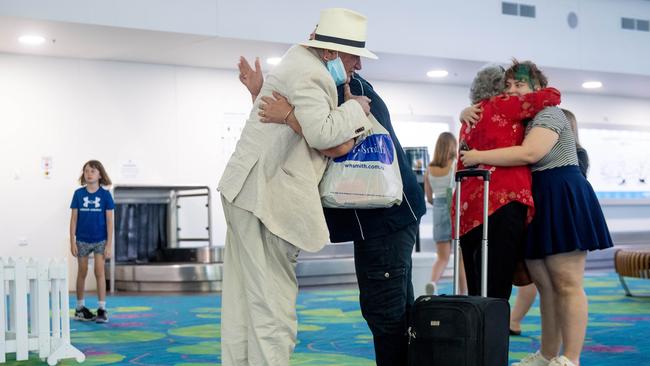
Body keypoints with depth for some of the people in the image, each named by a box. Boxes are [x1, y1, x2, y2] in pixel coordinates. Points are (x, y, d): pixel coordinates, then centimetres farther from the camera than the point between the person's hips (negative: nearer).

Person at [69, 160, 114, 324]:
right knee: (82, 273, 10)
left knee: (99, 272, -5)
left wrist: (109, 244, -8)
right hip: (82, 240, 2)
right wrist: (72, 241, -4)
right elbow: (74, 218, 1)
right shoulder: (78, 194, -2)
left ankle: (102, 309, -1)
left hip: (100, 240, -1)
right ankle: (80, 308, 21)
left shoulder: (105, 194, -5)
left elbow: (109, 220, -4)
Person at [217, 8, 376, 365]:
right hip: (266, 196, -11)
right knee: (273, 303, -8)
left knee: (244, 300, 11)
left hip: (248, 190, 11)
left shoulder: (301, 59, 18)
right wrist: (355, 110, -10)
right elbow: (320, 133, -24)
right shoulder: (310, 73, -14)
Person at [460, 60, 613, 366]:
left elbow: (529, 153, -23)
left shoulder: (549, 114, -8)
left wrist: (479, 157, -18)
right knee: (544, 286, 11)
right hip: (532, 203, 9)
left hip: (560, 200, -9)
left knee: (566, 284, -9)